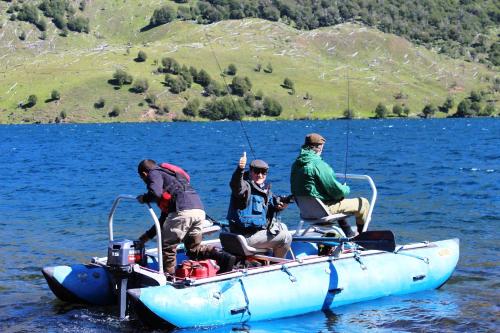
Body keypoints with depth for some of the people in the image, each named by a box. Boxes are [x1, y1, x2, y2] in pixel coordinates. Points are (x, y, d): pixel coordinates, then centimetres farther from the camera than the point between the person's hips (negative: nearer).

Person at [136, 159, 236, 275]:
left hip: (183, 210, -9)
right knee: (194, 249, 18)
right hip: (199, 210, 9)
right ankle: (224, 257, -1)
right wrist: (149, 235, 42)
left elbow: (155, 193, -12)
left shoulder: (154, 173, 12)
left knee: (167, 246, 5)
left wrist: (144, 198, 11)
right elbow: (166, 215, 39)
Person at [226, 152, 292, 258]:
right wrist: (240, 169, -60)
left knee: (282, 227, 30)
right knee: (286, 237, -11)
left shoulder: (265, 189, 12)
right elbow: (235, 185, -41)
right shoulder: (246, 187, -17)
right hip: (246, 236, -10)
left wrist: (278, 206, 2)